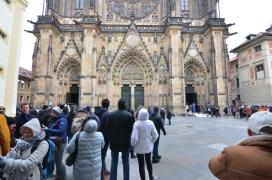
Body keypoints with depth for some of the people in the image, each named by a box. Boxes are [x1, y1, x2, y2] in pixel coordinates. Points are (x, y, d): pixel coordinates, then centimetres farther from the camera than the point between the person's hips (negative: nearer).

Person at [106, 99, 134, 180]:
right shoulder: (129, 115, -13)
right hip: (125, 142, -1)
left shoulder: (112, 114, -7)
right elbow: (131, 129, -11)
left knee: (114, 162, 15)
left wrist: (110, 138, 9)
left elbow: (108, 127, -3)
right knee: (126, 162, 15)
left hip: (114, 141, 2)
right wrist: (129, 138, 7)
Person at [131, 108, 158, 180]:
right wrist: (151, 142, 10)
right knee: (148, 161, 27)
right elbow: (155, 135, -8)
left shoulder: (136, 124, -21)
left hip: (139, 147, -4)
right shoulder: (150, 123, -11)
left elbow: (134, 137, -24)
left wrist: (133, 144, -5)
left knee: (141, 165, 14)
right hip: (148, 146, 4)